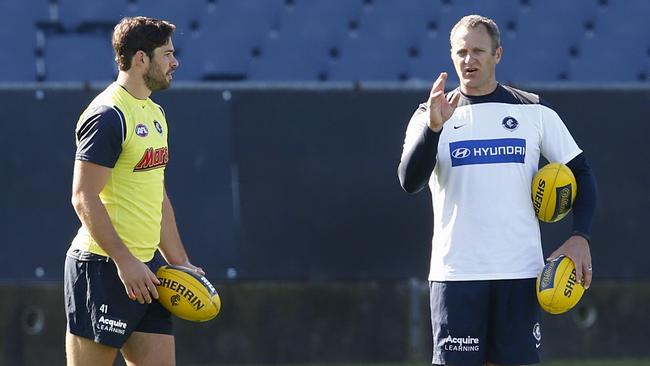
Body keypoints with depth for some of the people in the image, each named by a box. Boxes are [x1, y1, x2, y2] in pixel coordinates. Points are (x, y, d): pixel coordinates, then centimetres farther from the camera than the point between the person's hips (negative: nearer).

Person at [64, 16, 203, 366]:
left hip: (146, 266, 9)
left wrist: (179, 262, 20)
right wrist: (124, 261, -22)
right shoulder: (108, 115, -13)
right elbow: (84, 198, -18)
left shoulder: (154, 114, 17)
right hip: (103, 268, -9)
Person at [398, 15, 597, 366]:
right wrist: (434, 126, -26)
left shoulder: (535, 112, 7)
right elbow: (410, 181, -10)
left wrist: (580, 237, -2)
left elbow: (581, 172, 12)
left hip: (520, 271, 1)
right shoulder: (430, 116, 4)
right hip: (456, 273, -1)